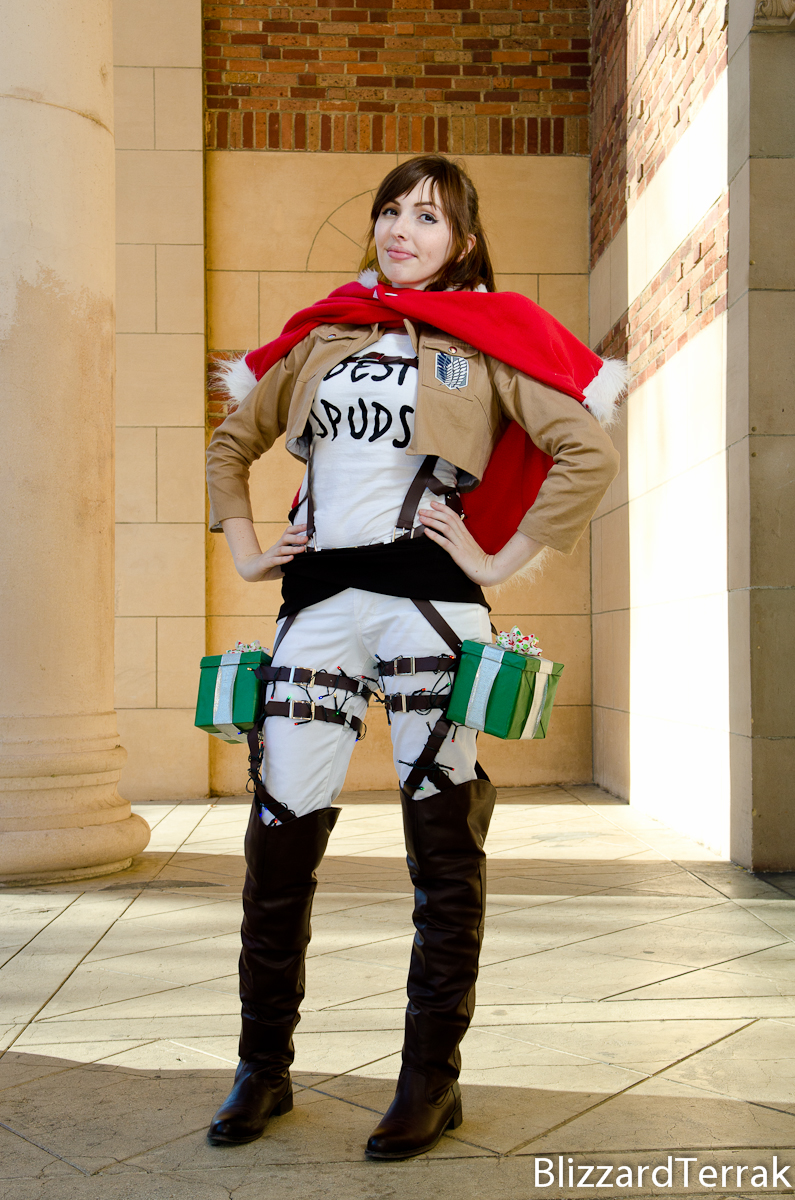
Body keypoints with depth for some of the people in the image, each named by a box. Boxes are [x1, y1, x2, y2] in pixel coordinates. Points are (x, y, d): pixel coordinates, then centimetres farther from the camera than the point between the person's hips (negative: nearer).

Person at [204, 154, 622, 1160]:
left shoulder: (486, 334, 6)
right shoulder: (321, 335, 17)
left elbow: (588, 452, -3)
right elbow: (231, 444, 26)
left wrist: (503, 562, -8)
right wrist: (245, 550, 14)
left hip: (429, 602, -3)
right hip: (319, 602, 4)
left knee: (444, 851, 3)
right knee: (278, 839, 3)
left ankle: (431, 1080, 18)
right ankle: (263, 1069, 21)